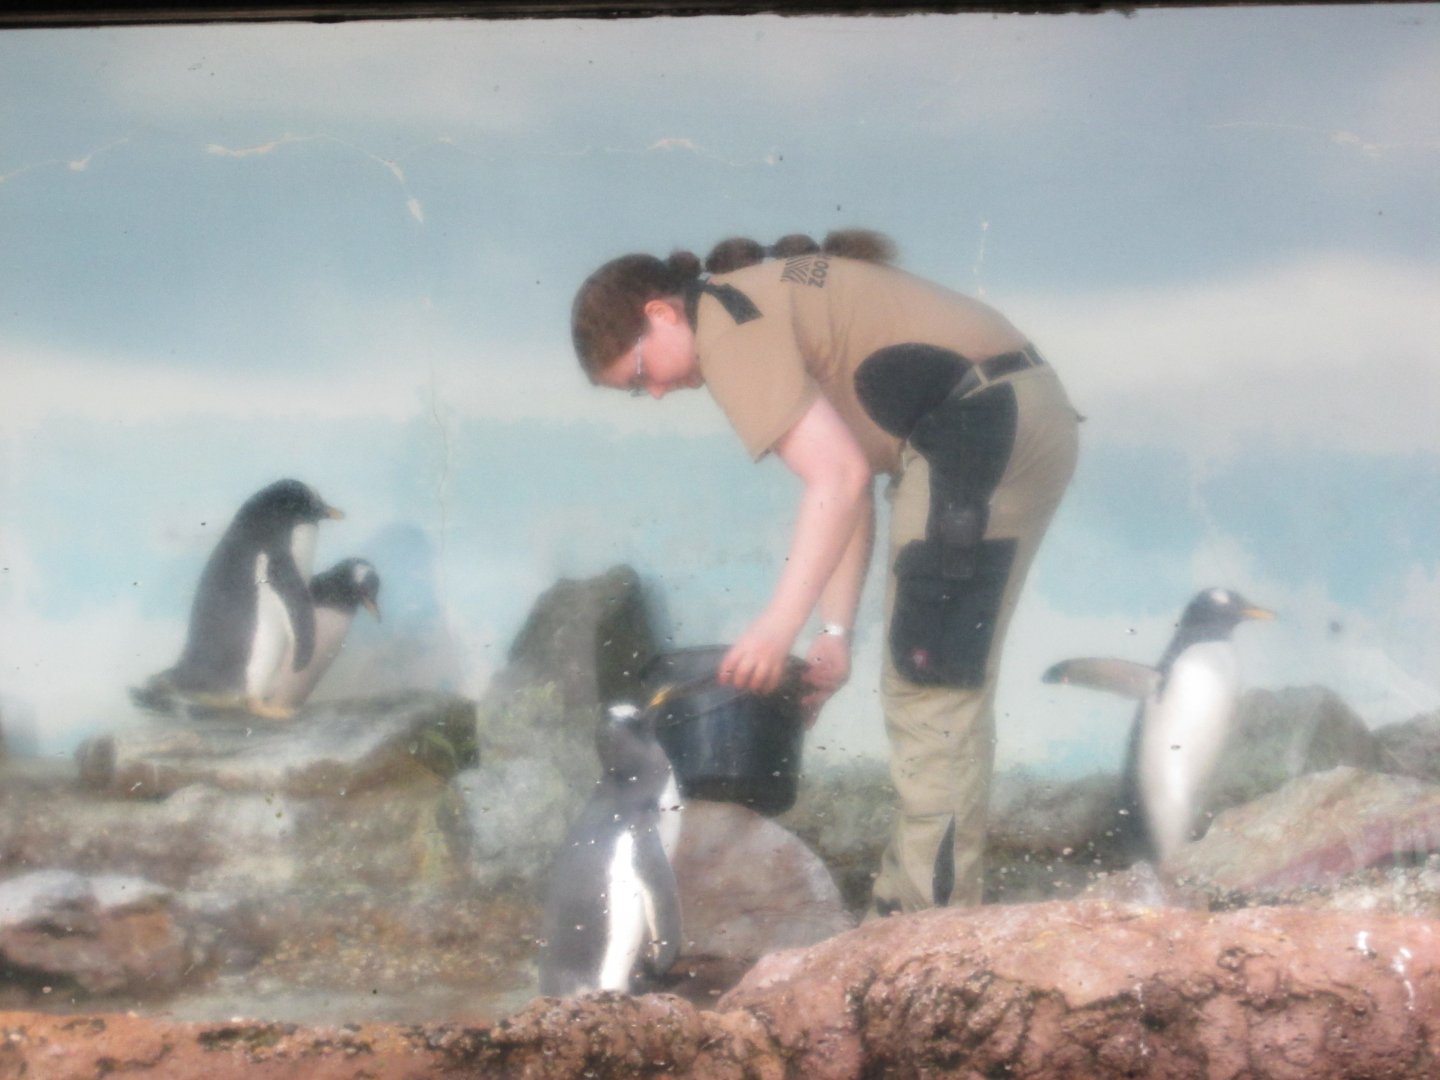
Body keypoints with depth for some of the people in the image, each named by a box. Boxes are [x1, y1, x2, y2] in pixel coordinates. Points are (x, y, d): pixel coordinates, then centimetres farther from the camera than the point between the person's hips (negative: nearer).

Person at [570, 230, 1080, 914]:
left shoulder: (727, 326, -9)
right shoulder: (769, 295, 21)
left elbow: (839, 475, -19)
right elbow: (847, 484, 18)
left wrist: (780, 623, -18)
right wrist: (834, 633, 14)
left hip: (980, 427, -11)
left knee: (928, 686, -9)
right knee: (939, 683, 13)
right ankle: (911, 912, 18)